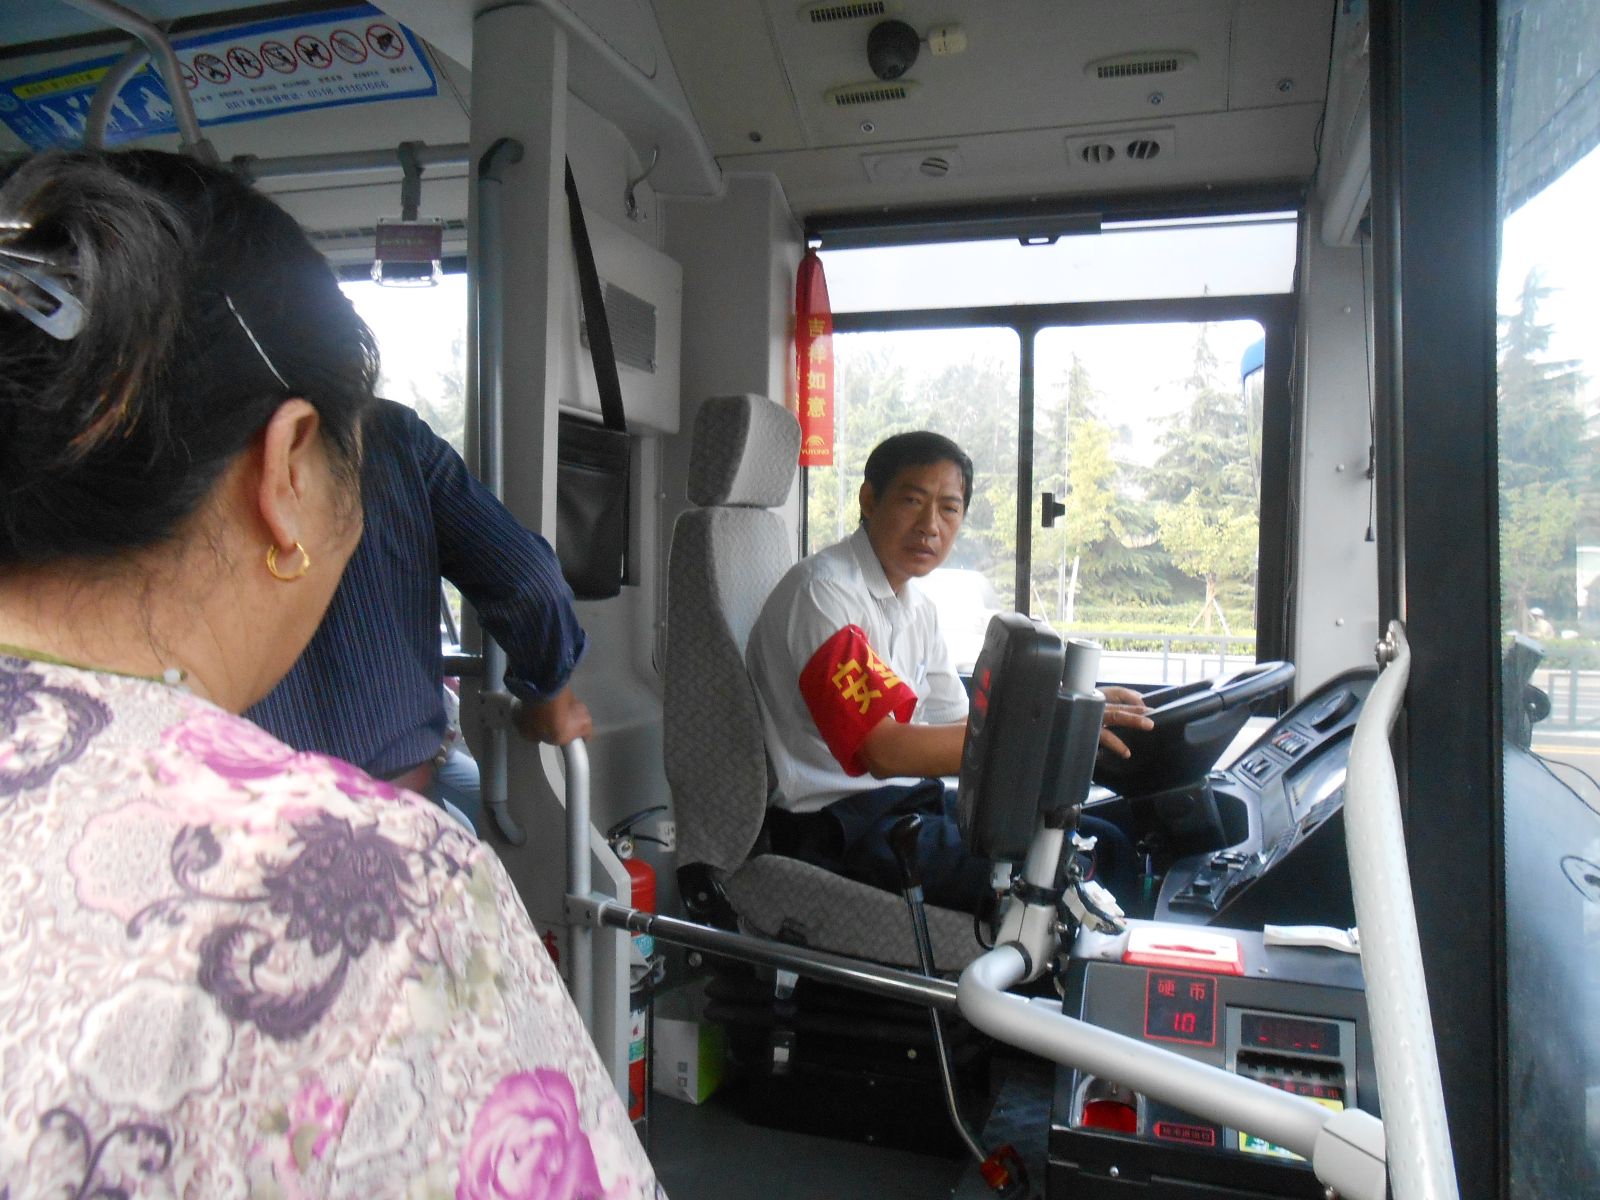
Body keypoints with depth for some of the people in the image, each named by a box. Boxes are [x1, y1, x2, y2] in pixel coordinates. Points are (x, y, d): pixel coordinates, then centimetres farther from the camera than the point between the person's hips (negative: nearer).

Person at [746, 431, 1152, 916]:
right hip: (834, 826, -9)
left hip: (911, 800, 9)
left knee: (1107, 845, 1)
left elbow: (956, 728, 15)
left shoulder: (917, 607, 13)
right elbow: (884, 751, -25)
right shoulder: (823, 591, -16)